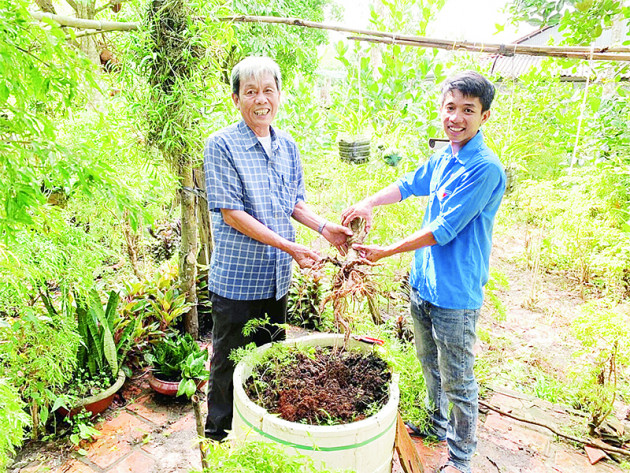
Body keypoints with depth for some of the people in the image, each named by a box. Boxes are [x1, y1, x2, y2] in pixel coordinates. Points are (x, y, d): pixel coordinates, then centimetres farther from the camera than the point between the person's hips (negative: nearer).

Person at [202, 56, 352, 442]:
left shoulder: (288, 145, 6)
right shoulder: (221, 145, -12)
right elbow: (229, 211, -17)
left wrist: (324, 227, -3)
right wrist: (288, 246, -22)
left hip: (278, 276, 6)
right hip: (236, 276, -5)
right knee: (230, 359, 10)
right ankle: (220, 432, 34)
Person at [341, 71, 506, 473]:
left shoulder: (485, 168, -20)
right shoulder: (442, 159, 5)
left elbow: (443, 230, -22)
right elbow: (409, 184, 21)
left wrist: (387, 251, -16)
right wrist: (369, 203, 6)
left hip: (456, 294, -8)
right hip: (423, 282, 8)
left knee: (457, 381, 9)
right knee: (430, 364, 25)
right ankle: (437, 424, 49)